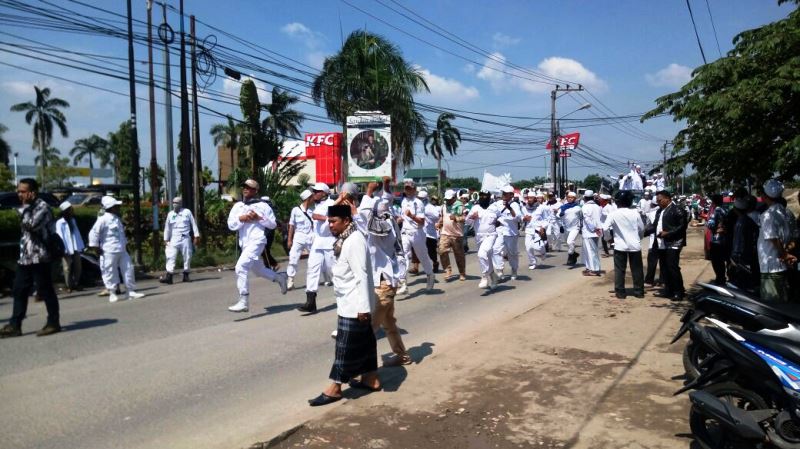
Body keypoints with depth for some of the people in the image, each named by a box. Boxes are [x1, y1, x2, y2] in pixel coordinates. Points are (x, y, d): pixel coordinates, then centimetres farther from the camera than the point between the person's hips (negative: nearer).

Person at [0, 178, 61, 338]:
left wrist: (24, 207, -17)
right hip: (25, 257, 9)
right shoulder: (29, 208, 16)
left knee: (45, 290, -1)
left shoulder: (42, 206, -11)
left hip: (39, 257, -9)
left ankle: (53, 323, 9)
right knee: (19, 291, 9)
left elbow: (31, 224, -26)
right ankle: (14, 325, 14)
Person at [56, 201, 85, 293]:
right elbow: (60, 236, -12)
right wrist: (63, 249, -18)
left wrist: (82, 246, 11)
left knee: (78, 267, 8)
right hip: (67, 250, -6)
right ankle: (69, 286, 10)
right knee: (67, 268, 1)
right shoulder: (60, 222, -7)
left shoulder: (73, 220, 14)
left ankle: (76, 284, 20)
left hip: (76, 248, 6)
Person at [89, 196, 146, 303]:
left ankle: (131, 291, 14)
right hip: (109, 252, -8)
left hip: (122, 251, 8)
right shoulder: (103, 219, -12)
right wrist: (96, 247, -13)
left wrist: (125, 244, 22)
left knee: (128, 269, 6)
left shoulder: (117, 219, 14)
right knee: (110, 273, 2)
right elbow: (94, 233, -15)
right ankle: (112, 293, 14)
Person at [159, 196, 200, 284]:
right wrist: (165, 240, 10)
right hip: (174, 239, 1)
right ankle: (168, 276, -11)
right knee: (171, 257, -8)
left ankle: (186, 275, 13)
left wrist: (196, 236, -1)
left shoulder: (187, 212, 3)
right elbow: (167, 228, 13)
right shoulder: (170, 214, 9)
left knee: (187, 257, 2)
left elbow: (193, 224, 4)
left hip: (185, 238, -1)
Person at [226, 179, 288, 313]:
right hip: (244, 243, 7)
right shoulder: (237, 206, 12)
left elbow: (273, 224, 1)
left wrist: (259, 218, -13)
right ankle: (280, 277, 46)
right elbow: (231, 225, 5)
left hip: (257, 241, -7)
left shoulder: (262, 205, 0)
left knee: (241, 267, -22)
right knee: (258, 270, 20)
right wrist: (241, 218, -13)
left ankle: (244, 301, -17)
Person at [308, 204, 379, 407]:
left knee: (345, 346, -1)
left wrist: (363, 307, -27)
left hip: (354, 304, -10)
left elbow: (361, 276, -26)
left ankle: (334, 388, 7)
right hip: (349, 302, 10)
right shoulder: (345, 240, 10)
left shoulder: (355, 241, -22)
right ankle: (371, 379, 28)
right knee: (363, 341, 17)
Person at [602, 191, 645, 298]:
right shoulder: (635, 213, -3)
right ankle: (639, 291, 17)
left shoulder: (613, 214, -9)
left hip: (620, 245, -2)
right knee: (637, 269, 11)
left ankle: (620, 292, 6)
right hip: (635, 245, 2)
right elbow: (642, 229, 3)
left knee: (619, 270, 5)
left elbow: (605, 228, -10)